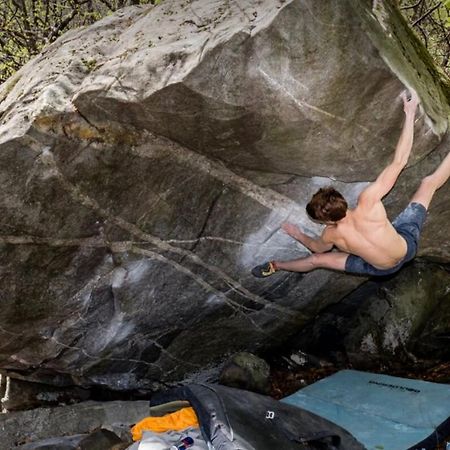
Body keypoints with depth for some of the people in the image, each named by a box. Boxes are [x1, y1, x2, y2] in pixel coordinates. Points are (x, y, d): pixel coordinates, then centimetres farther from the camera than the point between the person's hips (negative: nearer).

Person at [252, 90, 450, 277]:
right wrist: (410, 113, -30)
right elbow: (399, 162, -33)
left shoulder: (332, 235, -30)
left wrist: (297, 234, 16)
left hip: (383, 269, 0)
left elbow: (317, 248, -3)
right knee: (429, 182, 11)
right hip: (408, 243, 0)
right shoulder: (368, 201, -36)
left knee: (317, 259, 11)